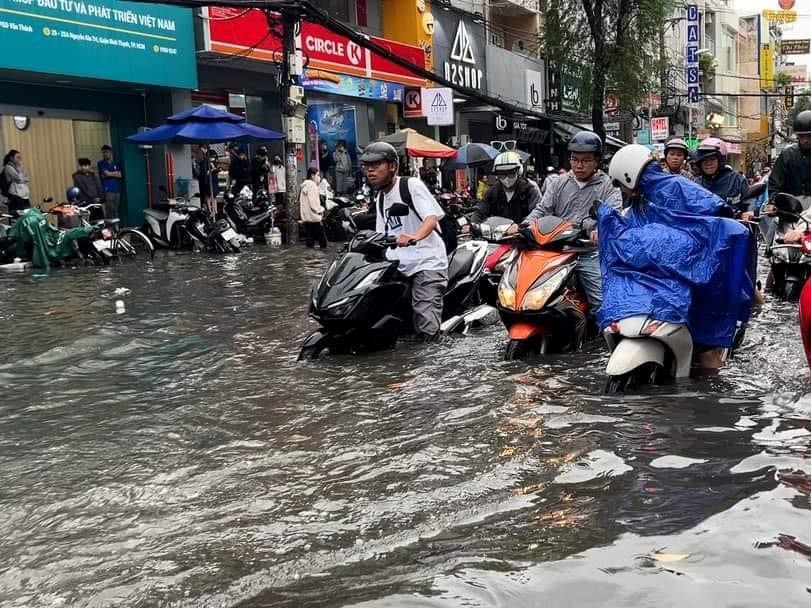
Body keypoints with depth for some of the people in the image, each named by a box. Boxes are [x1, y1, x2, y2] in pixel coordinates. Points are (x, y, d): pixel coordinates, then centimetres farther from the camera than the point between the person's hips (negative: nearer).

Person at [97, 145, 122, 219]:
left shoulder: (116, 164, 17)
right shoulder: (101, 163, 5)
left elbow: (120, 175, 4)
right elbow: (107, 173, -8)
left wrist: (110, 174, -6)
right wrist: (115, 173, 7)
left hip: (117, 190, 4)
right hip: (107, 190, -4)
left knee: (116, 212, 4)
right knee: (109, 211, -11)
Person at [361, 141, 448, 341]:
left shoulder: (412, 185, -6)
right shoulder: (380, 199, 18)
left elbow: (432, 218, -21)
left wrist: (414, 237, -39)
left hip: (426, 263, -8)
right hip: (398, 266, 8)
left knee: (427, 330, -21)